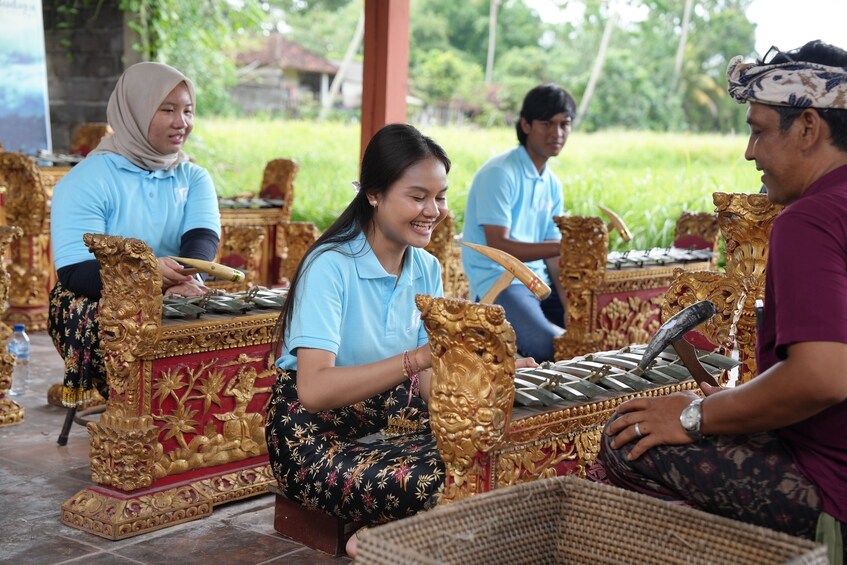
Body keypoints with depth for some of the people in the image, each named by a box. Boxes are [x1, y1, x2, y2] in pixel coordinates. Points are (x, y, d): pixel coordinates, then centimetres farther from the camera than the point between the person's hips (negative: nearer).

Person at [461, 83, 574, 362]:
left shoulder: (552, 184, 11)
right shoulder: (500, 173, -13)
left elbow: (551, 252, 8)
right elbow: (499, 246, -21)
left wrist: (570, 306, -6)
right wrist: (561, 246, -31)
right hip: (498, 282, -8)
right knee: (553, 347, -30)